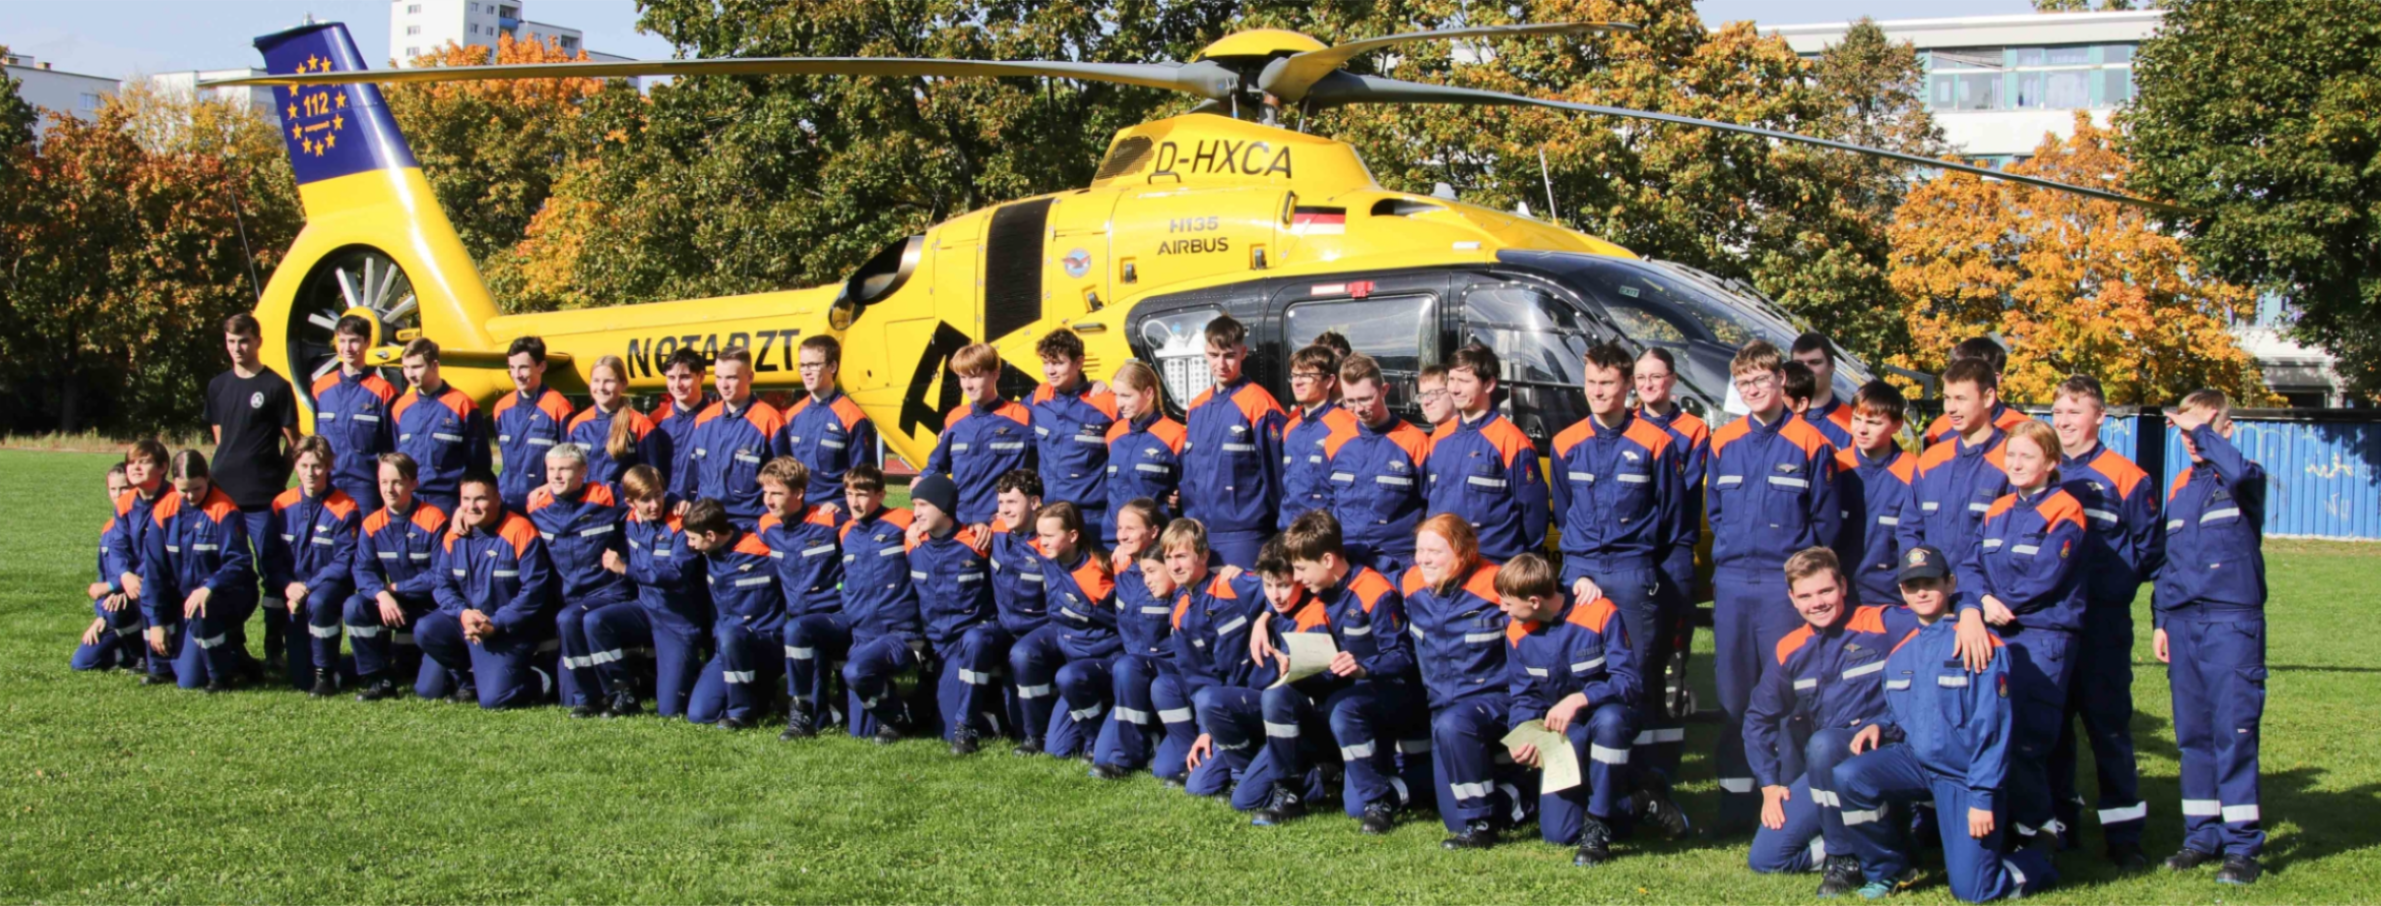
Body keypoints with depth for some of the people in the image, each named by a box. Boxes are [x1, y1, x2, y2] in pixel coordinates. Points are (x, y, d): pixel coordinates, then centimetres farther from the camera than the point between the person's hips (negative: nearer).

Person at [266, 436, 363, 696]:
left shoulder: (345, 509, -10)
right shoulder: (282, 505, 1)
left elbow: (344, 562, -12)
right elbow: (271, 557, 2)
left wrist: (308, 587, -22)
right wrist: (288, 586, -15)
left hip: (329, 584, -3)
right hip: (294, 588, 3)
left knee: (318, 603, -41)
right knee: (301, 680, -6)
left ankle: (326, 672, -19)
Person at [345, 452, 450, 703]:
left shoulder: (433, 520, -16)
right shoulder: (372, 525, -3)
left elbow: (439, 575, -16)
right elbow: (363, 569, -8)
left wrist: (396, 588, -14)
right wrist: (382, 594, -28)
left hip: (431, 607, -4)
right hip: (394, 605, 4)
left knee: (429, 690, -15)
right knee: (353, 608, -27)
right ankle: (377, 679, -9)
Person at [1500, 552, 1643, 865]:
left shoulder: (1600, 614, -21)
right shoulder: (1517, 632, -6)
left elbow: (1628, 681, -24)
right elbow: (1525, 697, 4)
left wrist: (1579, 699, -37)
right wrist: (1520, 737, -16)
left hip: (1607, 714, -4)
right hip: (1563, 734, 4)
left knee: (1608, 721, -43)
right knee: (1557, 832, -9)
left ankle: (1598, 828, -25)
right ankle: (1624, 802, 22)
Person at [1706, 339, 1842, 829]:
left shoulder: (1809, 443, -1)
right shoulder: (1724, 442, 10)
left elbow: (1826, 519, 1)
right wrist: (1729, 556, 10)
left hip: (1786, 582, -4)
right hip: (1732, 582, 4)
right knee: (1733, 694, 7)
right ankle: (1735, 800, 13)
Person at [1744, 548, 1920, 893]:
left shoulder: (1883, 624, -9)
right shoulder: (1790, 650, 6)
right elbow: (1759, 719, 15)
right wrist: (1769, 783, 6)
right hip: (1826, 767, 6)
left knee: (1823, 745, -38)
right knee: (1765, 858, -3)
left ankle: (1845, 859, -19)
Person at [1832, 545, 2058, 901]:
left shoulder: (1977, 644, -13)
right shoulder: (1900, 650, 6)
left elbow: (1991, 726, -15)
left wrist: (1982, 796, -19)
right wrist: (1878, 727, -4)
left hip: (1964, 774, -5)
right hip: (1913, 759, 5)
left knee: (1971, 889, -10)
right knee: (1848, 776, -23)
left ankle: (2039, 857, 24)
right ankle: (1886, 871, 0)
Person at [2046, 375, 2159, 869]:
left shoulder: (2125, 478, -2)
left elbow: (2150, 545, 2)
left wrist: (2116, 584, -4)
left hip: (2102, 620, -4)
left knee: (2108, 719, -3)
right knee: (2050, 720, 8)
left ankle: (2123, 831, 0)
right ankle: (2057, 820, 18)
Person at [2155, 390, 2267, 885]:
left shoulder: (2247, 479, -2)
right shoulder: (2181, 487, 16)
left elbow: (2236, 470, -29)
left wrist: (2202, 432, -17)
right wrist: (2160, 619, 15)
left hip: (2232, 621, -6)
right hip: (2184, 622, 6)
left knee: (2234, 732, -7)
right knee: (2193, 733, 8)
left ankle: (2243, 845, -3)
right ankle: (2202, 836, 16)